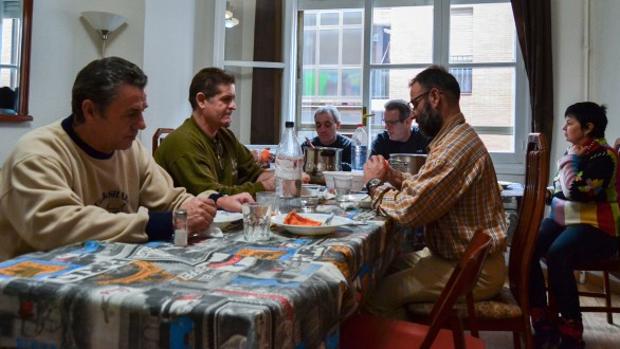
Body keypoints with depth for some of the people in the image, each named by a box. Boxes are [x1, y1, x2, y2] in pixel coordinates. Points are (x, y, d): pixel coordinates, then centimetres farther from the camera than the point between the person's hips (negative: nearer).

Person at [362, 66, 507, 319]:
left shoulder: (455, 146, -24)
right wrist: (394, 177, 0)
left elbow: (409, 210, -26)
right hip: (461, 256, 10)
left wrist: (375, 184, -8)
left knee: (376, 295, -15)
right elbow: (427, 191, 16)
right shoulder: (459, 137, 12)